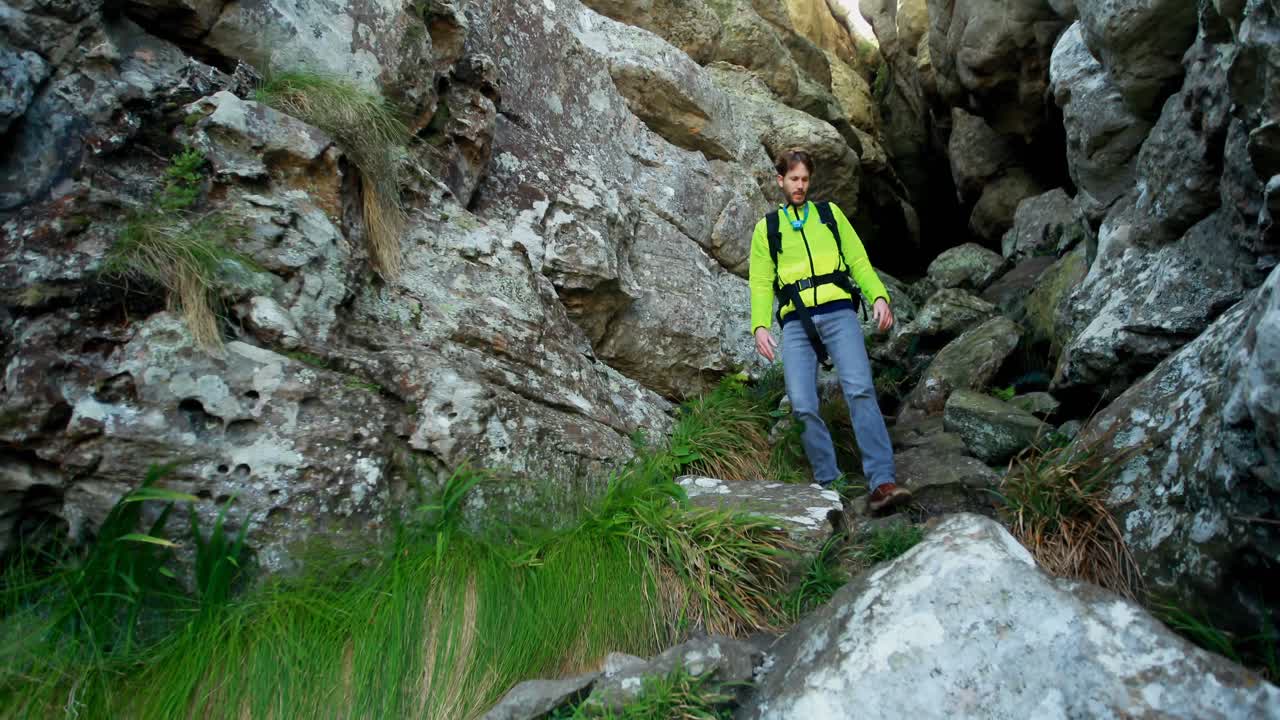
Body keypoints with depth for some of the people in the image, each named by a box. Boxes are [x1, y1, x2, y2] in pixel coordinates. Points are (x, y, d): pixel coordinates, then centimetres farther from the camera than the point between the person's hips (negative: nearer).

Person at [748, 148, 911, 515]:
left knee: (860, 390, -20)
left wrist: (878, 295, -4)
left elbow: (858, 260, 14)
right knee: (803, 406, -14)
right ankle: (829, 485, -4)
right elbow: (760, 283, 12)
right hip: (796, 323, 1)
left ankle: (882, 483, -23)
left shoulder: (830, 212, 20)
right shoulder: (766, 227, 19)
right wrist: (760, 325, -4)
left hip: (838, 313, 0)